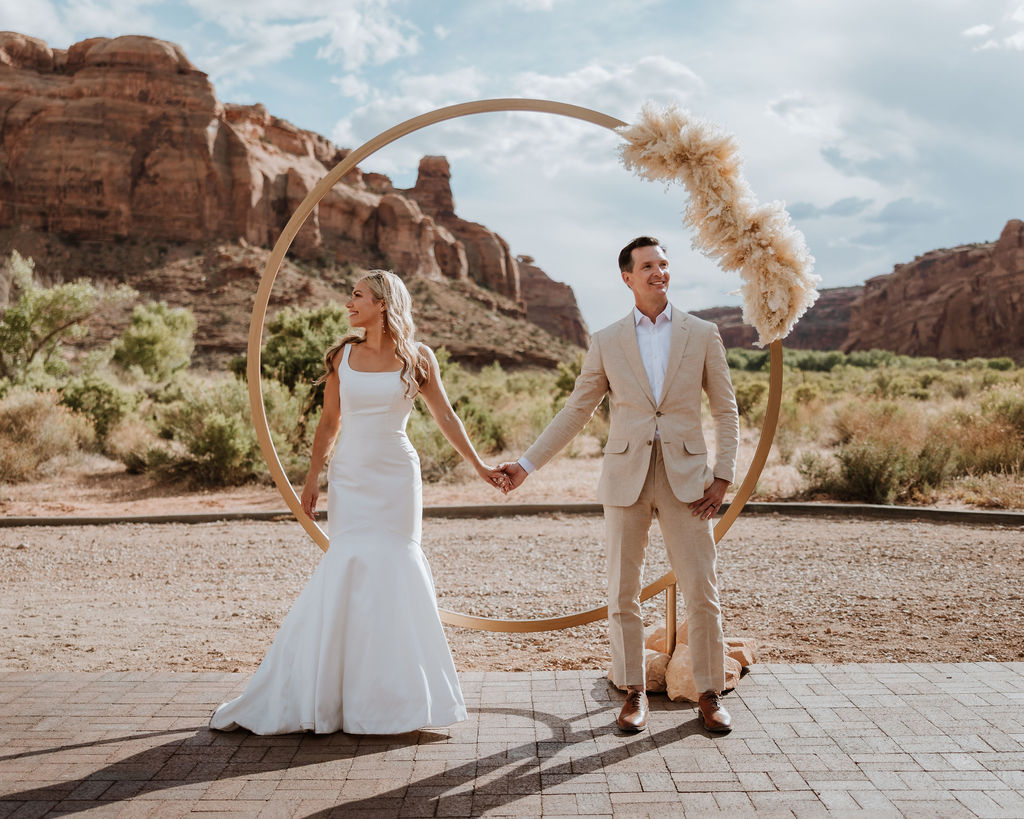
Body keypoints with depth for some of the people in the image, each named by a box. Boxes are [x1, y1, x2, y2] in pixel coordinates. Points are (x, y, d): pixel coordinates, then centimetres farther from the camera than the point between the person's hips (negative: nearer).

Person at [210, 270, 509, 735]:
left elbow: (444, 416, 5)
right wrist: (312, 478, 10)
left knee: (391, 572, 0)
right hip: (349, 479, 1)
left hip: (396, 478, -1)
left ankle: (394, 697, 15)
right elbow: (329, 422, 10)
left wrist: (478, 465, 3)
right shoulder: (343, 355, 6)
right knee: (350, 572, -3)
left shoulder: (417, 358, 0)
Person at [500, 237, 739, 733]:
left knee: (701, 591, 0)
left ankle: (710, 695, 16)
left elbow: (726, 410, 7)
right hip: (626, 477, 1)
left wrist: (723, 475, -3)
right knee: (622, 592, 5)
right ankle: (634, 693, 19)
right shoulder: (606, 342, 6)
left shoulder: (703, 334, 5)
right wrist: (527, 464, 6)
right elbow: (575, 412, 10)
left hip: (685, 477, 0)